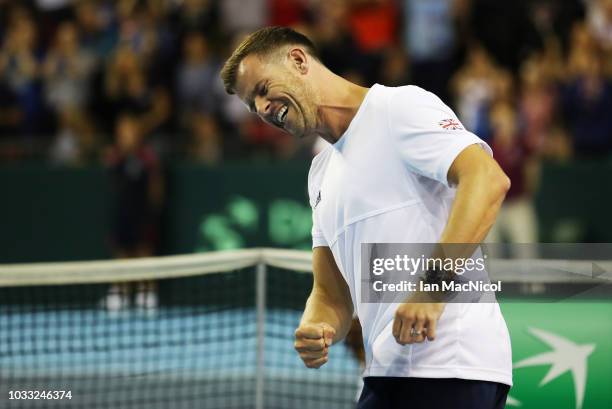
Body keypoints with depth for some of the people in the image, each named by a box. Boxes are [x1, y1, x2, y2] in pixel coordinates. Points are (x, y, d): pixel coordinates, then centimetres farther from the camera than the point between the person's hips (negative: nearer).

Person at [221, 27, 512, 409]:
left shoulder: (400, 106, -3)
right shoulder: (321, 173, 23)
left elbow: (487, 178, -18)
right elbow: (332, 293, 22)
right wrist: (315, 332, -2)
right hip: (386, 373, 8)